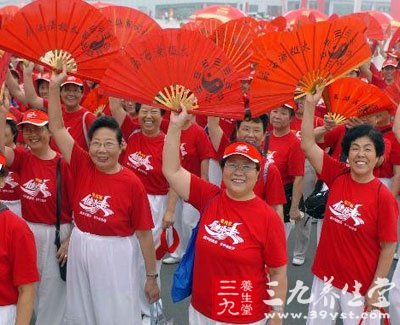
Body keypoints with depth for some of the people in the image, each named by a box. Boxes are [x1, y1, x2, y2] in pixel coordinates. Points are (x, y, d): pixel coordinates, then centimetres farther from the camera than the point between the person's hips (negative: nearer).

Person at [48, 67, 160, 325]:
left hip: (115, 254, -4)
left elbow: (144, 233, -11)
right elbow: (57, 128, -8)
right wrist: (54, 86, -18)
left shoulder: (132, 183, -16)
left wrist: (152, 277, -7)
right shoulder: (82, 166, -5)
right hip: (80, 248, 4)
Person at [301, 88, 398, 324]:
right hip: (325, 277, 4)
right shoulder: (338, 176, -5)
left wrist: (375, 289, -10)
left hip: (361, 286, -4)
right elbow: (308, 145, -8)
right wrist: (310, 104, -14)